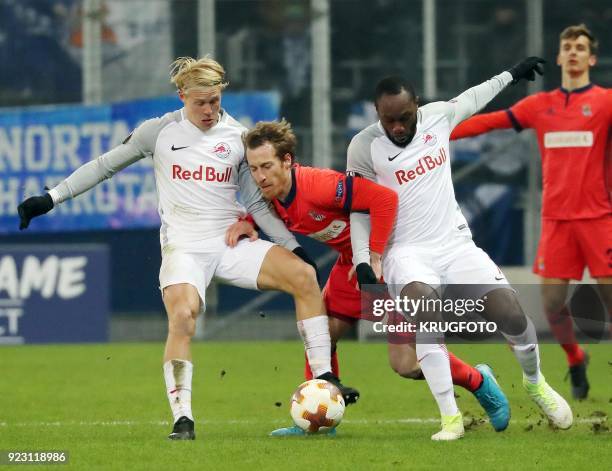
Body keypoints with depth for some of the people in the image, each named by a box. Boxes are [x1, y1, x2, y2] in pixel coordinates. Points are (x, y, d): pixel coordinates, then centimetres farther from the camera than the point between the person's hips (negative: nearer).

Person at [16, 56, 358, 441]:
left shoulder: (238, 137, 7)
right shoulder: (160, 131, 2)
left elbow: (255, 202, 15)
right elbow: (106, 165, 11)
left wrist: (293, 245, 7)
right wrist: (51, 198, 6)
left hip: (231, 243, 3)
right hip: (184, 247, -3)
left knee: (303, 275, -19)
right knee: (183, 316, -31)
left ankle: (324, 379, -14)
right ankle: (183, 420, -24)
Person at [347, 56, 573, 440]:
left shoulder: (437, 116, 2)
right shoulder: (364, 147, -8)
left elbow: (472, 99, 23)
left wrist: (512, 75, 37)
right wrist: (363, 260, -11)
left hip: (455, 244, 3)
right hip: (408, 252, -3)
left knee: (510, 313, -13)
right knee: (424, 308, -34)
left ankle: (535, 382, 22)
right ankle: (451, 417, -30)